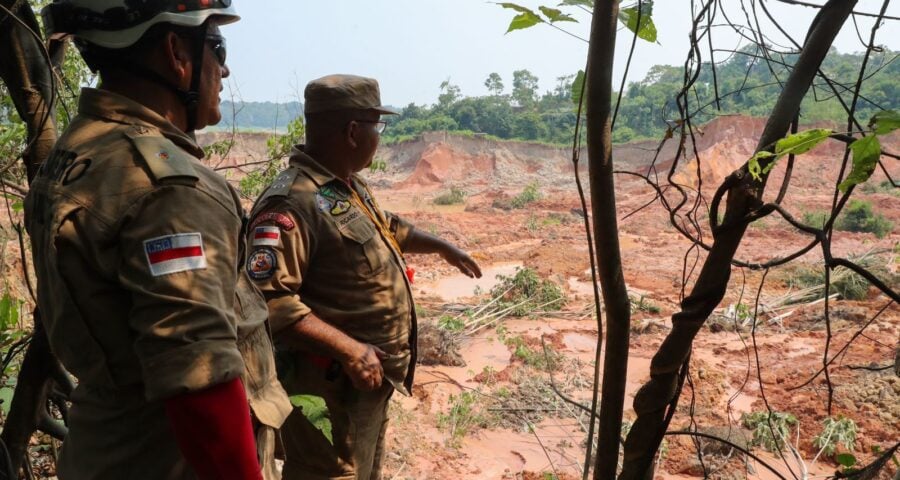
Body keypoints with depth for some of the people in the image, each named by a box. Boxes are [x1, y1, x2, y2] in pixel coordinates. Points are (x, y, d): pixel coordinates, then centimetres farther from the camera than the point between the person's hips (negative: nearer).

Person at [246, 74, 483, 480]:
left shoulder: (349, 185, 7)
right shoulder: (292, 202, -26)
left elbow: (385, 228, 26)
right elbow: (269, 299, -33)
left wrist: (442, 246, 25)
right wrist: (348, 350, -32)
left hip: (372, 374, 10)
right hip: (333, 384, -10)